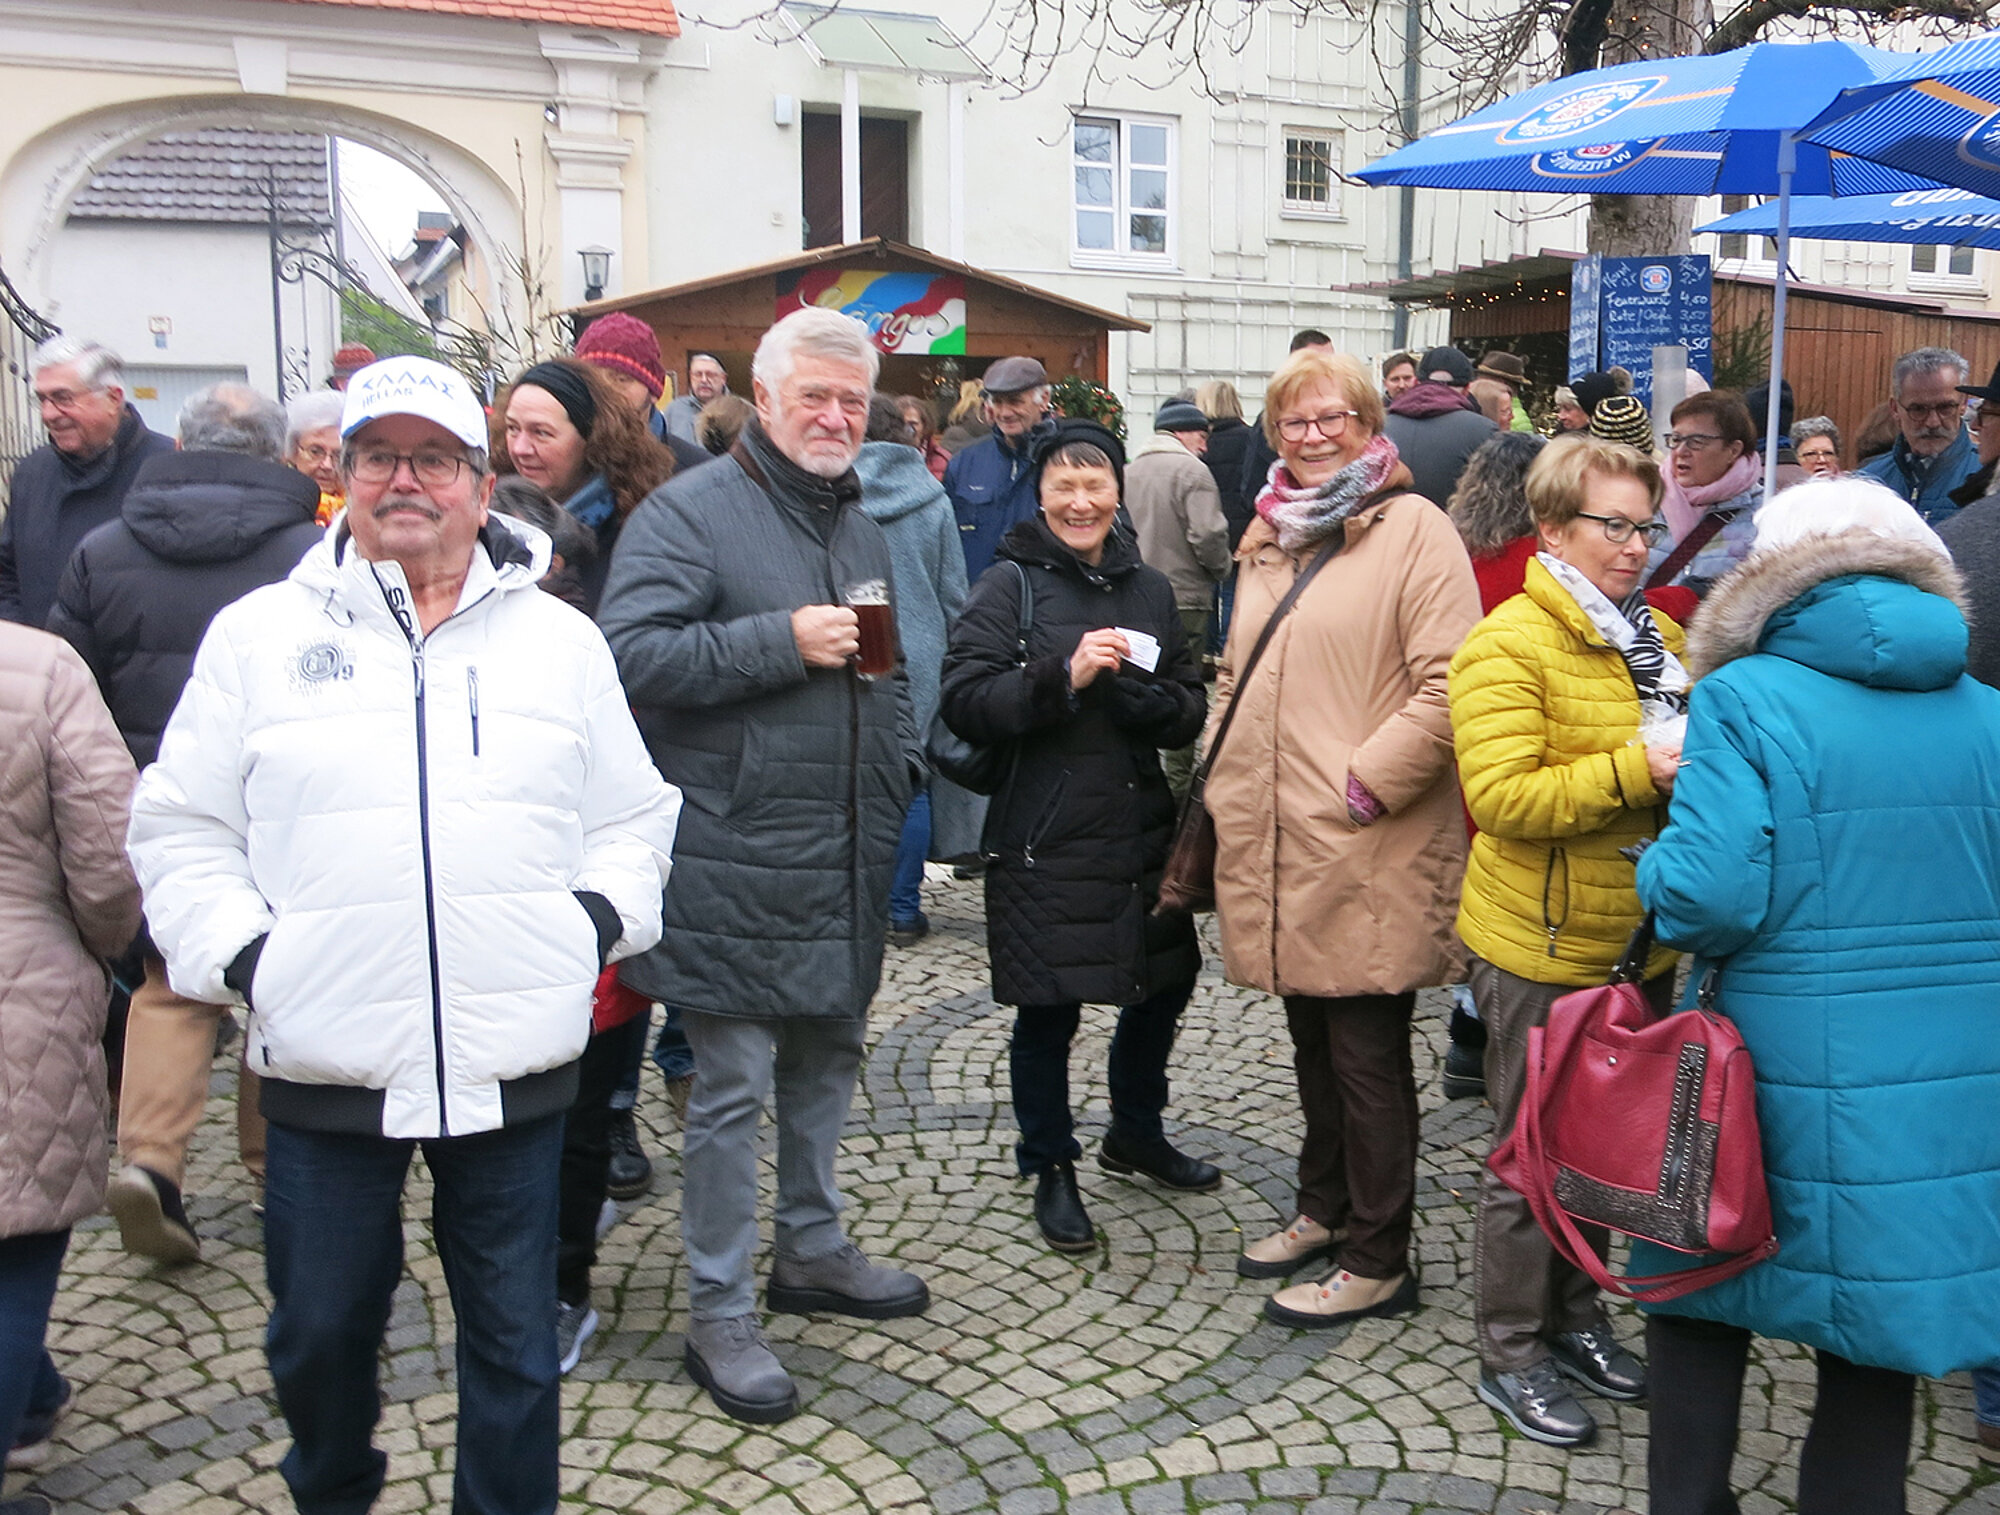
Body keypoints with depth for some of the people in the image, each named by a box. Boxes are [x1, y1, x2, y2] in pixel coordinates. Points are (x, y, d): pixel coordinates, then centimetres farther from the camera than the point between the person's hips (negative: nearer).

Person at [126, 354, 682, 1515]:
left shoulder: (561, 638, 7)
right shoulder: (260, 633, 4)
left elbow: (632, 816, 13)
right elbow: (183, 826, 6)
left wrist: (599, 918, -3)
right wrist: (239, 954, -6)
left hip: (514, 1067, 0)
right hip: (324, 1065, 0)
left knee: (515, 1342, 11)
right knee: (320, 1333, 17)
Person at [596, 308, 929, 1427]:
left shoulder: (861, 525, 17)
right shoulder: (692, 513, -9)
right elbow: (632, 654, -21)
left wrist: (901, 769, 15)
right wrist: (783, 639, -23)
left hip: (848, 858, 8)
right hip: (738, 861, -7)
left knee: (829, 1058, 18)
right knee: (734, 1086, -1)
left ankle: (813, 1251, 36)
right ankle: (721, 1315, 12)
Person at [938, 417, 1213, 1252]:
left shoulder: (1149, 588, 10)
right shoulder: (1010, 584, -4)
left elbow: (1191, 709, 9)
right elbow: (965, 698, -14)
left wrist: (1141, 692, -12)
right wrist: (1064, 674, -23)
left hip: (1140, 830, 6)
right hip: (1044, 837, -5)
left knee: (1164, 983, 17)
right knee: (1047, 1010, 4)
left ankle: (1135, 1133, 41)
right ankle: (1052, 1169, 24)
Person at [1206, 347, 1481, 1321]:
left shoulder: (1414, 528, -7)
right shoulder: (1268, 534, 16)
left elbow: (1448, 686, -16)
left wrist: (1365, 786, -18)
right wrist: (1227, 776, 14)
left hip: (1368, 848, -7)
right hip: (1274, 840, 7)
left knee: (1366, 1050, 2)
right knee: (1311, 1035, 19)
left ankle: (1378, 1260, 15)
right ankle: (1325, 1209, 36)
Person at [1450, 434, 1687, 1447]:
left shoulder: (1656, 635, 9)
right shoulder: (1507, 645, -15)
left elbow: (1690, 756, 24)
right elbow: (1501, 795, -25)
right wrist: (1641, 767, -28)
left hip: (1640, 944, 7)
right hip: (1544, 949, -7)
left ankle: (1575, 1316, 38)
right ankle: (1510, 1355, 22)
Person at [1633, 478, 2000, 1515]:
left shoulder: (1743, 699, -12)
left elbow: (1710, 897, -20)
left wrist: (1657, 864, 0)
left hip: (1791, 1079, -4)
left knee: (1701, 1289, 18)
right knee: (1873, 1337, 18)